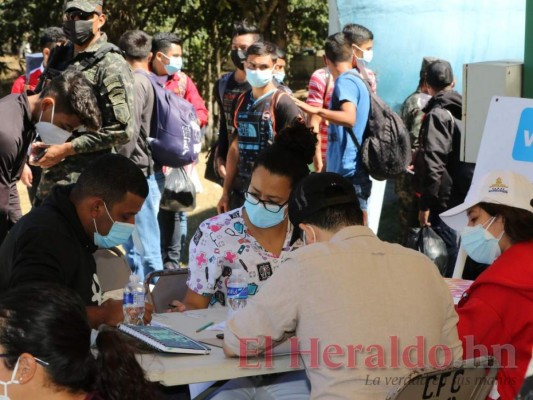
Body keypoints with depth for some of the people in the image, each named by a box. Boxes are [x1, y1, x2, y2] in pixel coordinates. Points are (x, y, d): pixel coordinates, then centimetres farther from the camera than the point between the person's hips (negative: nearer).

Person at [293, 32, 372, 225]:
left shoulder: (345, 82, -13)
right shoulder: (359, 79, 15)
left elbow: (349, 118, -30)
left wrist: (316, 110, -38)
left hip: (347, 172, -10)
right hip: (355, 171, 10)